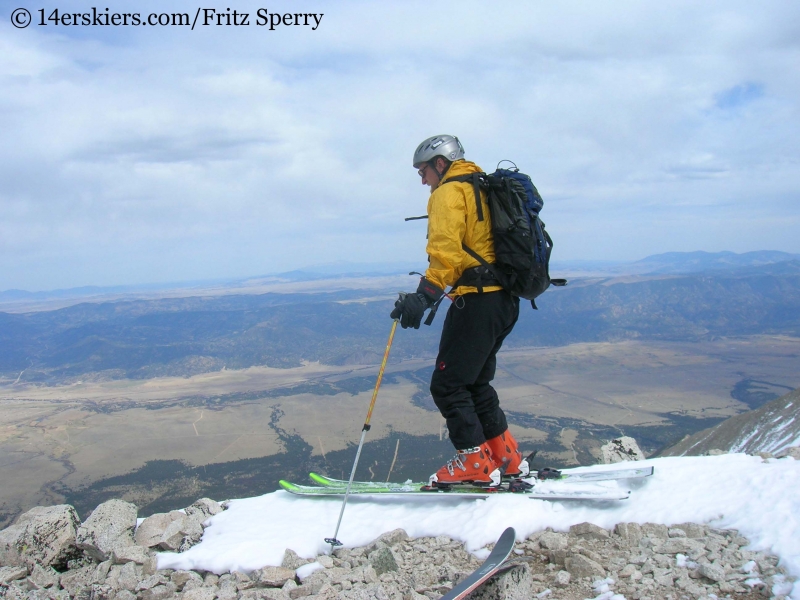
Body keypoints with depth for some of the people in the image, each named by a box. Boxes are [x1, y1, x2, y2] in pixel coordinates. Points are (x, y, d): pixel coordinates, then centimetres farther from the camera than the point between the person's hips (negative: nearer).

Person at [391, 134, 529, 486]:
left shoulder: (450, 191, -5)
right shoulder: (485, 189, 24)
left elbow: (446, 249, -21)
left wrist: (426, 295, -30)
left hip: (477, 299, -10)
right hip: (505, 299, 10)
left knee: (448, 384, -4)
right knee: (474, 382, 19)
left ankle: (476, 464, -3)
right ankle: (507, 458, 20)